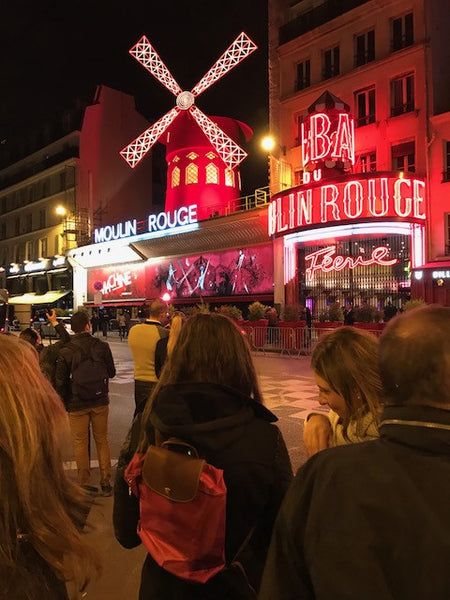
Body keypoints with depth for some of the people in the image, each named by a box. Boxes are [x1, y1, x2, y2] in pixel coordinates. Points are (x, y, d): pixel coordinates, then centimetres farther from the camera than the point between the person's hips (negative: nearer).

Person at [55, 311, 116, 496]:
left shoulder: (65, 352, -12)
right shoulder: (102, 346, -9)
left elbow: (60, 382, -6)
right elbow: (111, 372, 2)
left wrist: (63, 403, 7)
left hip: (77, 405, -2)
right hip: (100, 402, 2)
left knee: (81, 444, 11)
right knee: (102, 441, 14)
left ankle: (85, 484, 18)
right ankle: (105, 483, 19)